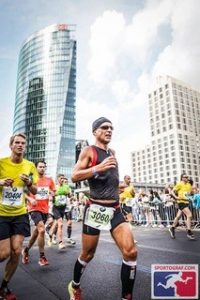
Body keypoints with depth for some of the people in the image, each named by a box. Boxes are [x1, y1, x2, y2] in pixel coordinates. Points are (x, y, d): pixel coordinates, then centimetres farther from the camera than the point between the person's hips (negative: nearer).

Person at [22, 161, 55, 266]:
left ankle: (26, 250, 41)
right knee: (42, 230, -21)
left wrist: (51, 195, -7)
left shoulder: (49, 179, 3)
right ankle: (42, 257, -6)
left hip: (45, 209, 5)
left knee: (37, 231, 17)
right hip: (34, 209, -5)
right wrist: (30, 199, -19)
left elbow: (53, 191, 15)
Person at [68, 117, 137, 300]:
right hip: (96, 209, -5)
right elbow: (74, 176, -12)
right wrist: (98, 168, -22)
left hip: (115, 210, 5)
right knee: (88, 255, 10)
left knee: (131, 252, -7)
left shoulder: (112, 153, 17)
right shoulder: (89, 151, -3)